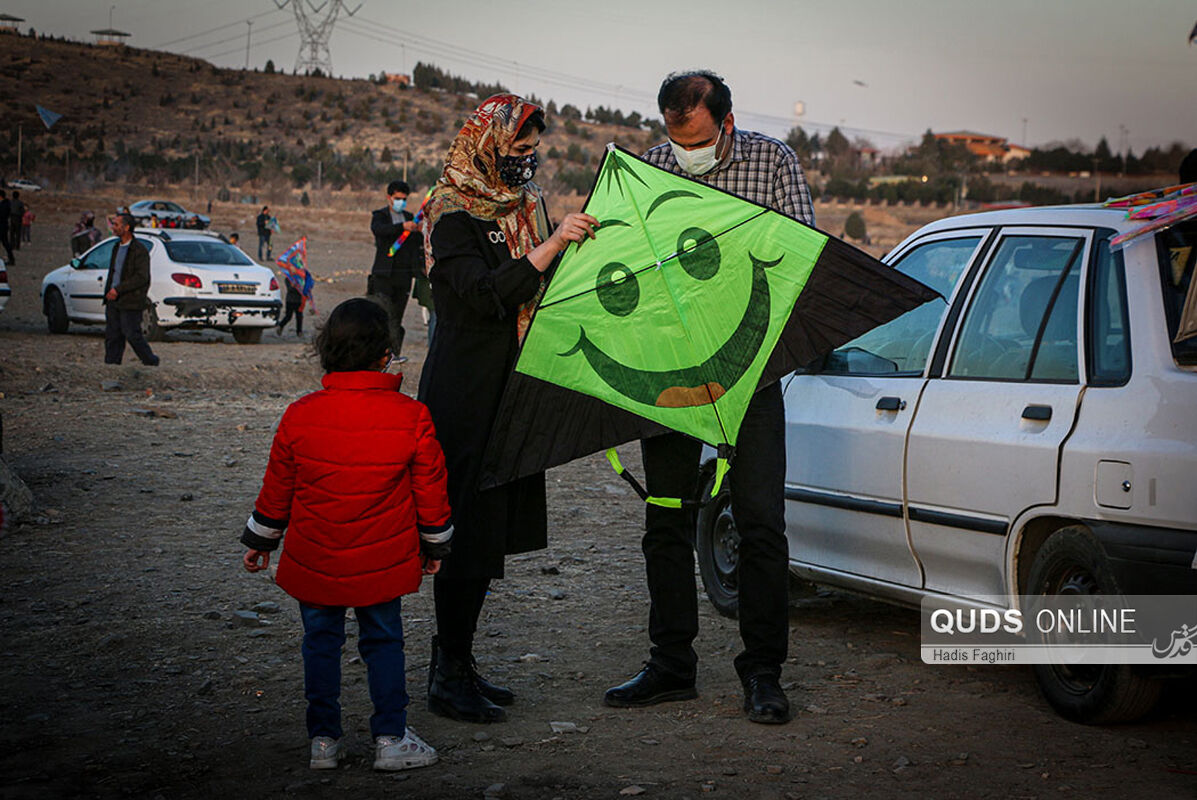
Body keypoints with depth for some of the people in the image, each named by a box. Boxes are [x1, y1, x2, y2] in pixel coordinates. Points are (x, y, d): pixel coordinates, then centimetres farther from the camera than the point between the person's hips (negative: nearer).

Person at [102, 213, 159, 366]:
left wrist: (118, 290, -20)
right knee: (112, 335, 5)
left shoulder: (139, 250, -11)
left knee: (132, 335, -5)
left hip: (130, 303, -8)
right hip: (113, 301, 8)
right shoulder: (117, 248, 15)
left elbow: (141, 277, -18)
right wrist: (108, 293, 12)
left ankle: (151, 362, 10)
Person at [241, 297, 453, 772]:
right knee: (383, 642, 12)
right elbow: (430, 487, -2)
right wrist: (435, 543, 12)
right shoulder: (410, 416, -11)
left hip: (313, 561, 1)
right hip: (383, 563, -1)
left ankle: (324, 740, 18)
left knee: (320, 642, 14)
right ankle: (390, 739, 14)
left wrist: (259, 540, 18)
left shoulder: (300, 415, -7)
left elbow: (277, 487, 3)